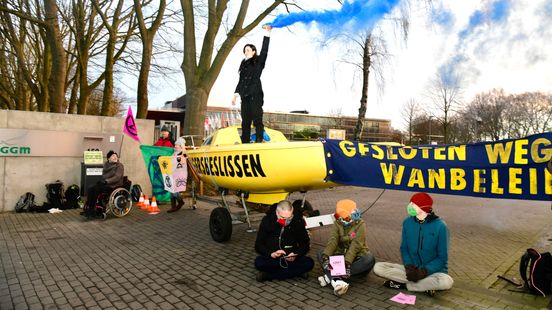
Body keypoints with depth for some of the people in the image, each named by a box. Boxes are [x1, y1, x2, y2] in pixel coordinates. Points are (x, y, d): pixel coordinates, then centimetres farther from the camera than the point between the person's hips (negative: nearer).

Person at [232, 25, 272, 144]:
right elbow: (241, 80, 20)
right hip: (245, 96, 5)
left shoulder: (258, 61, 7)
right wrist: (236, 94, 12)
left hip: (256, 94, -5)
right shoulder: (243, 64, 21)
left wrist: (267, 33, -12)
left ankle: (259, 141, -12)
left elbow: (264, 50, -8)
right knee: (245, 120, 3)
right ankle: (245, 143, 4)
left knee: (257, 119, -10)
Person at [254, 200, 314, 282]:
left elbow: (305, 244, 2)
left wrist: (296, 254, -19)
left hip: (291, 258, 2)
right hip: (271, 258, -2)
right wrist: (271, 253, -28)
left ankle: (268, 275, -22)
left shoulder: (298, 222, -7)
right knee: (258, 262, -32)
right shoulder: (267, 220, -9)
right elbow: (258, 245, -8)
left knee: (309, 263, -26)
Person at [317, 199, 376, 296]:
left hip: (356, 258, -2)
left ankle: (329, 277, -40)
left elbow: (356, 245, -23)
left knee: (370, 259, -34)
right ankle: (337, 281, -46)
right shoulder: (337, 224, 1)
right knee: (321, 253, -19)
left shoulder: (360, 224, -9)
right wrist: (326, 255, -35)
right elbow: (332, 241, -15)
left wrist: (347, 261, -38)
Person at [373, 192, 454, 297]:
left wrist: (425, 271, -23)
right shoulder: (407, 222, -1)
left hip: (433, 270, -3)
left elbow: (442, 258, -9)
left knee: (446, 282, -37)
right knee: (378, 267, -16)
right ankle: (426, 284, -17)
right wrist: (409, 266, -14)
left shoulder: (440, 226, -12)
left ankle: (403, 284, -17)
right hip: (412, 269, 3)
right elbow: (404, 248, 6)